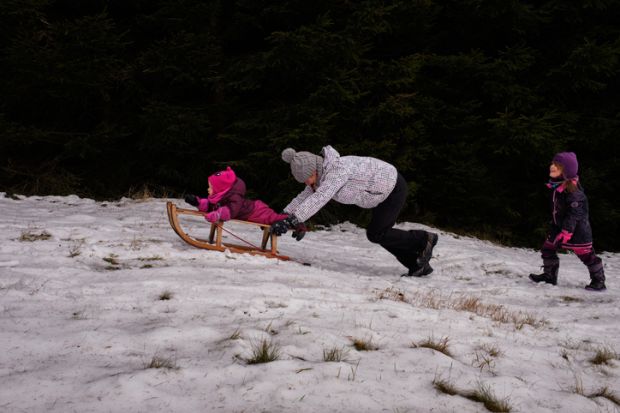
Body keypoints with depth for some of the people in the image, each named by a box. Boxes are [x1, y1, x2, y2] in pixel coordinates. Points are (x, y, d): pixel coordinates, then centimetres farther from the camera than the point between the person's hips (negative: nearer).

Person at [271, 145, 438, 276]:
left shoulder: (338, 170, -34)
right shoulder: (321, 173, -4)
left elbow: (319, 198, -44)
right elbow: (304, 197, 0)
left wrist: (293, 219, -48)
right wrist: (284, 215, -13)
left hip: (394, 188, -10)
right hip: (383, 190, 10)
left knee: (375, 234, -6)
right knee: (380, 233, 11)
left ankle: (424, 239, 7)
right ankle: (418, 266, 19)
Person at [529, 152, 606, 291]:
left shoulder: (572, 188, -23)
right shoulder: (555, 186, 5)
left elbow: (574, 212, -25)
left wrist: (567, 231, -27)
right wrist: (554, 226, 22)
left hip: (576, 228, -9)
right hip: (559, 226, 9)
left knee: (586, 254, -3)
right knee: (548, 248, 12)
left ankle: (599, 280, 9)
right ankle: (549, 275, 27)